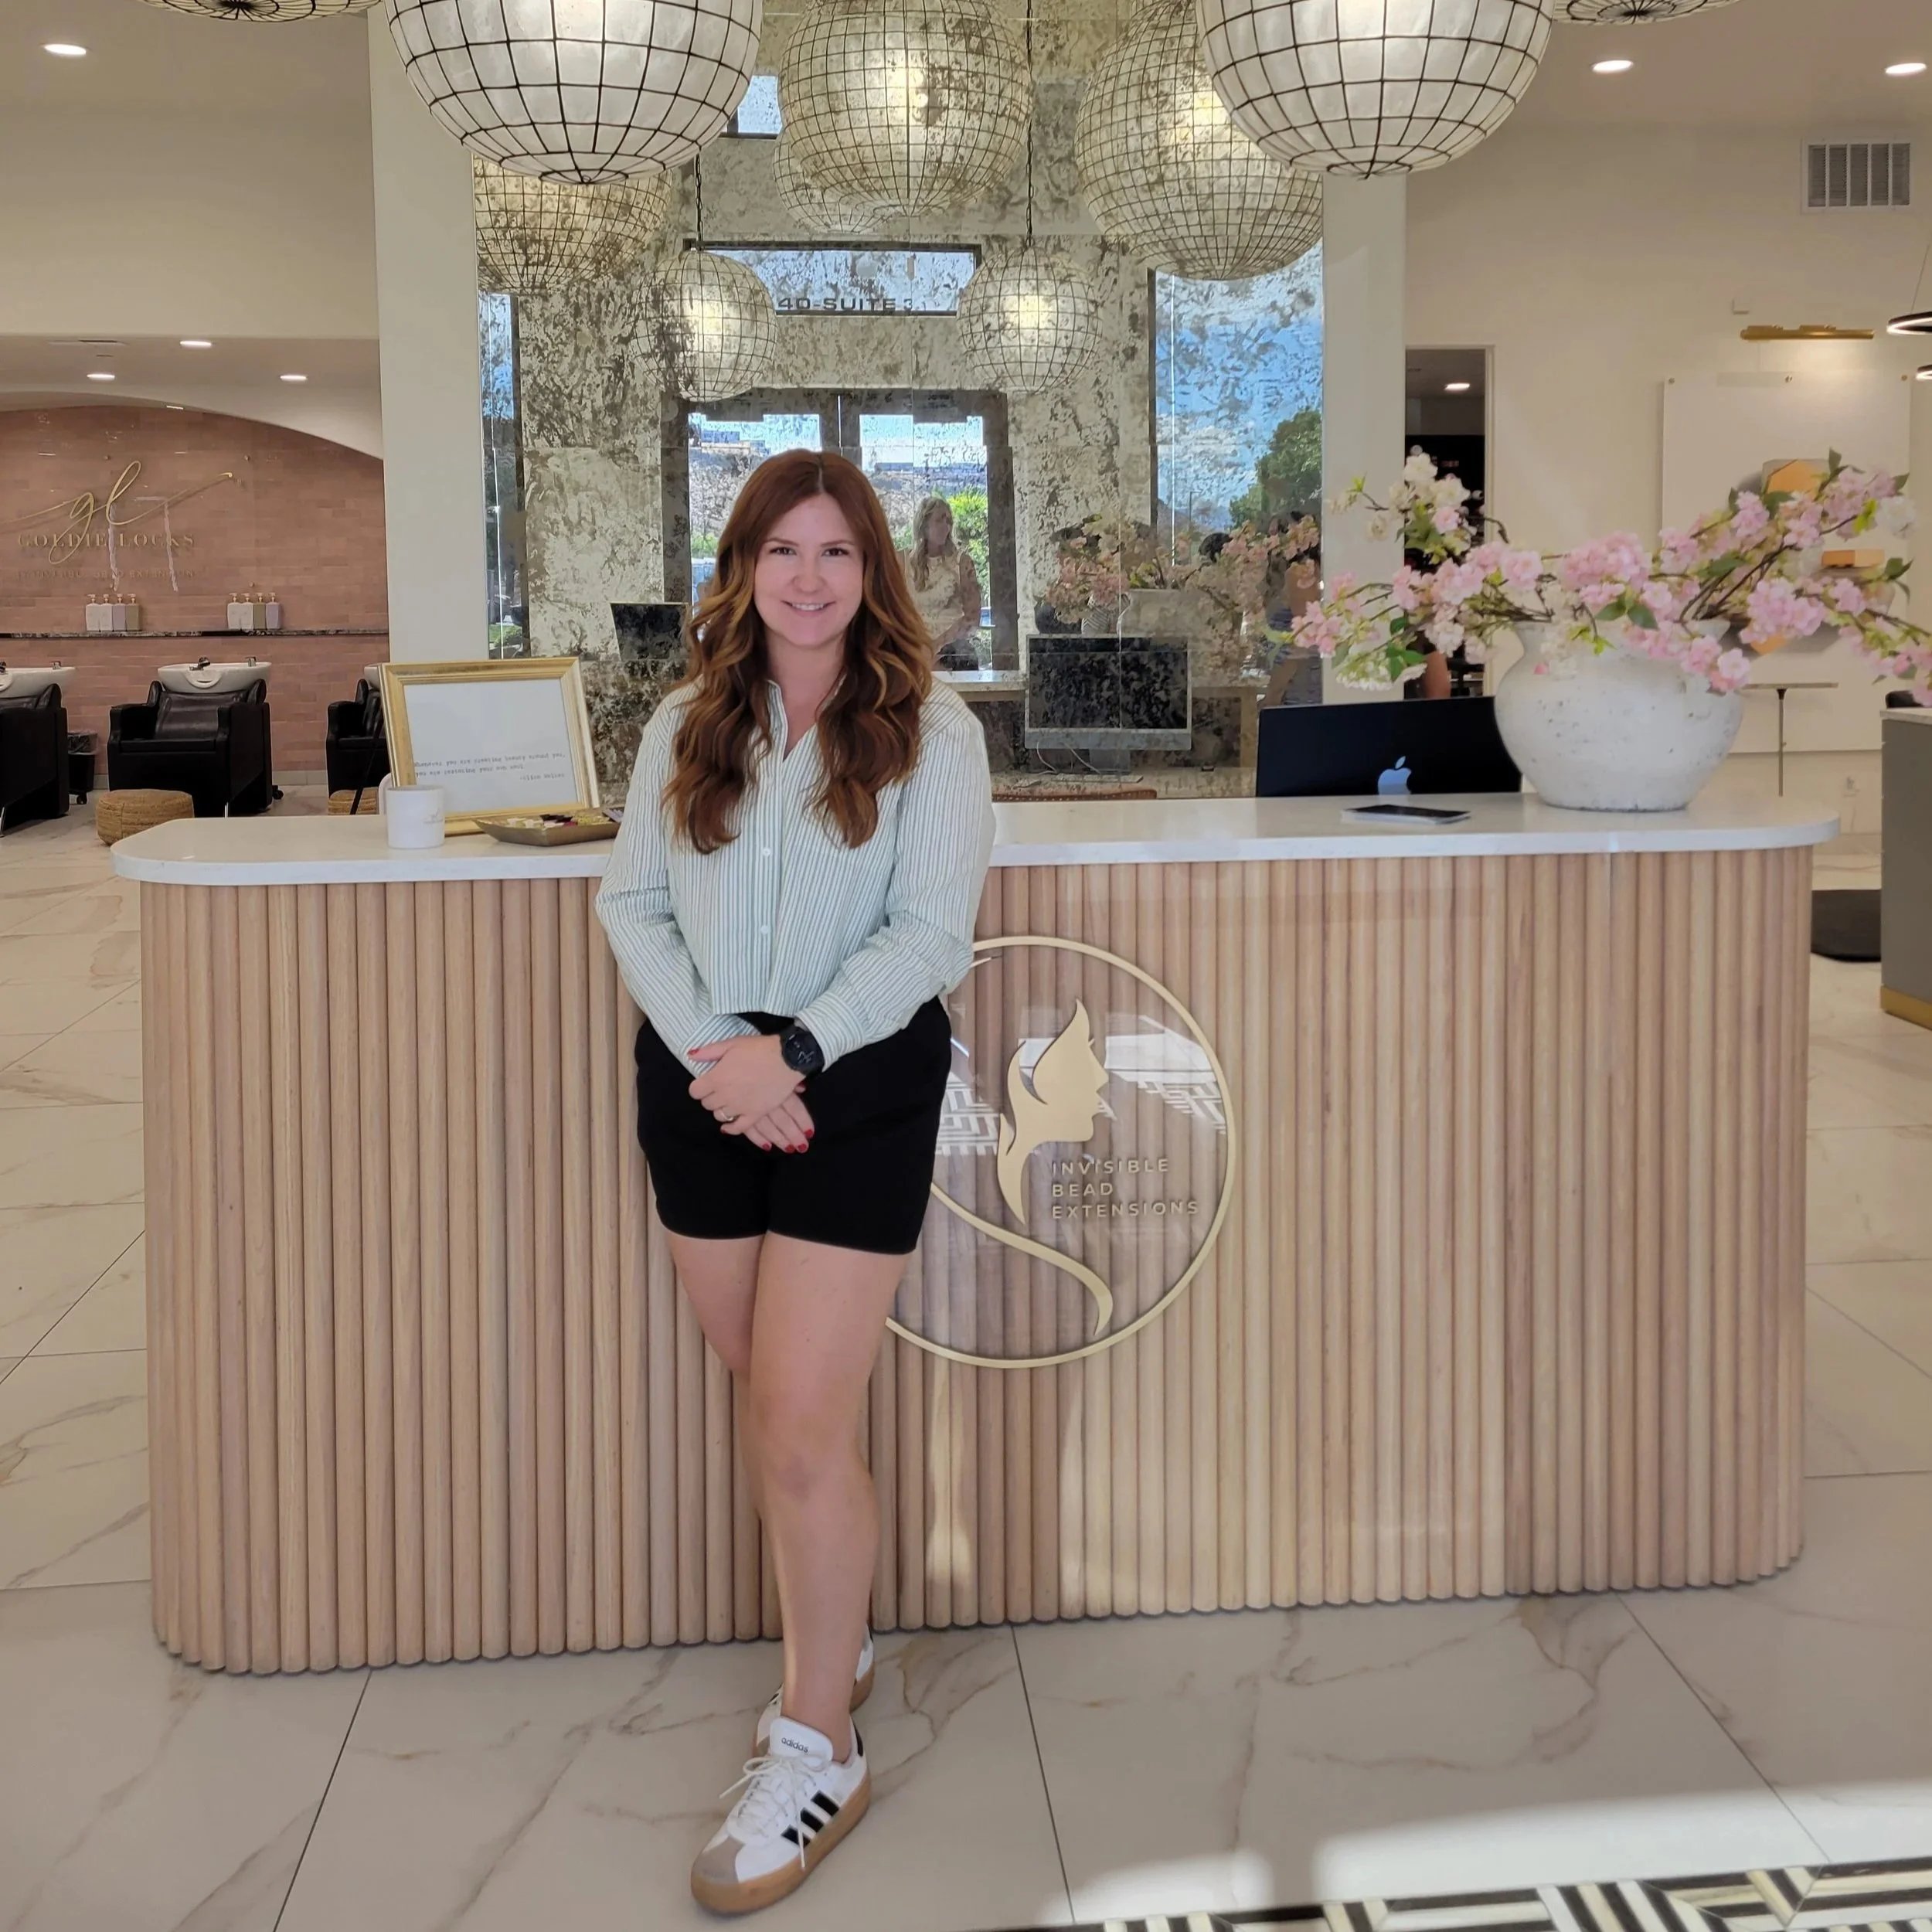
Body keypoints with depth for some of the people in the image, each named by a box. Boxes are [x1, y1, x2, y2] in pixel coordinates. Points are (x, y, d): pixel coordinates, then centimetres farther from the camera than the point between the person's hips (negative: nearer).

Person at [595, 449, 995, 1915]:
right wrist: (711, 1047, -11)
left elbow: (933, 928, -10)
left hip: (858, 1084, -4)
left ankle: (820, 1751, 8)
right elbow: (633, 901, 4)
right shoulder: (687, 725, 8)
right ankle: (836, 1643, 35)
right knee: (765, 1402, 13)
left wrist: (792, 1050, -20)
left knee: (803, 1425, -7)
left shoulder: (931, 730, -3)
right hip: (703, 1084, 4)